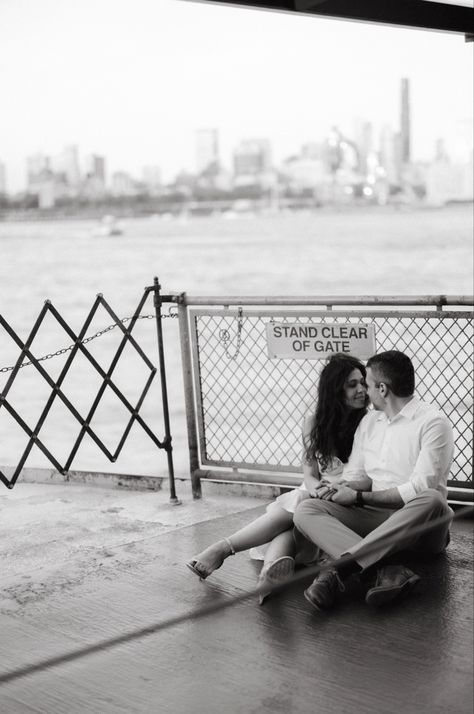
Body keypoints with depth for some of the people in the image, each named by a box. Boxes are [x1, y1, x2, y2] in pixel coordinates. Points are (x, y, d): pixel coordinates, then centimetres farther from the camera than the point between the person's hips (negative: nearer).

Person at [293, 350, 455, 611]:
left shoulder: (432, 422, -7)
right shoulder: (369, 421, 16)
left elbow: (419, 489, -15)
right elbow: (357, 475, 16)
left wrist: (360, 497, -12)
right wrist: (340, 489, -7)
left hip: (419, 528, -5)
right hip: (375, 520, 6)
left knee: (432, 500, -39)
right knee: (306, 510, -16)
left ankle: (339, 568, -42)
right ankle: (386, 570, -39)